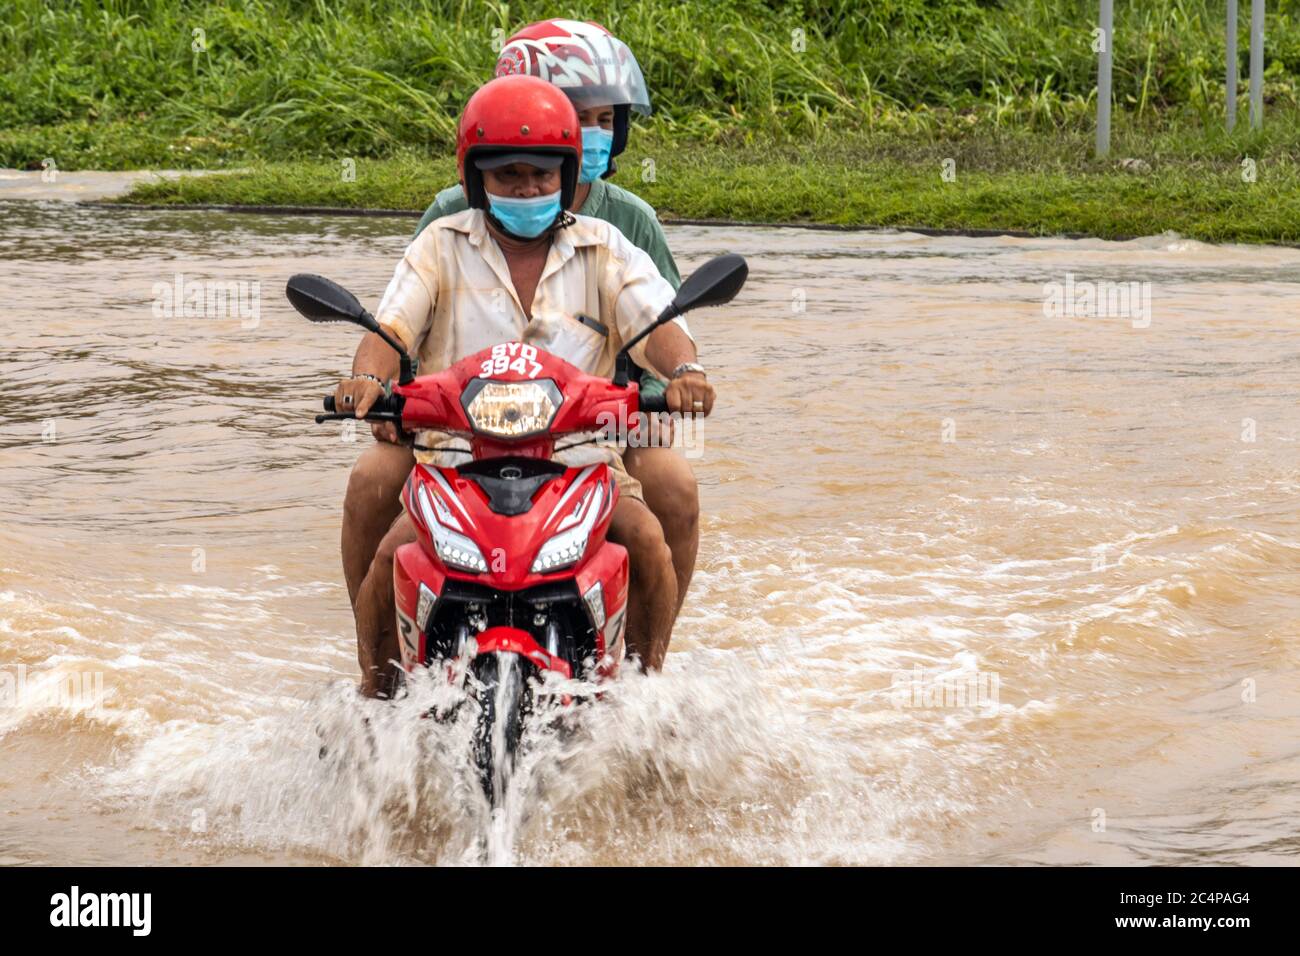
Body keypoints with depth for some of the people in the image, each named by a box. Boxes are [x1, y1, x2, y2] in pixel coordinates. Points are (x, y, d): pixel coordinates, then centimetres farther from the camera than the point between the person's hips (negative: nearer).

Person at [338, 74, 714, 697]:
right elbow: (392, 326, -2)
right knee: (392, 557, -23)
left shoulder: (604, 250, 10)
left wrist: (681, 368, -27)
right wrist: (367, 376, -26)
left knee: (648, 543, -25)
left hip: (581, 456, 0)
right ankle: (375, 699, -2)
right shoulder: (441, 247, 9)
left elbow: (656, 323, -3)